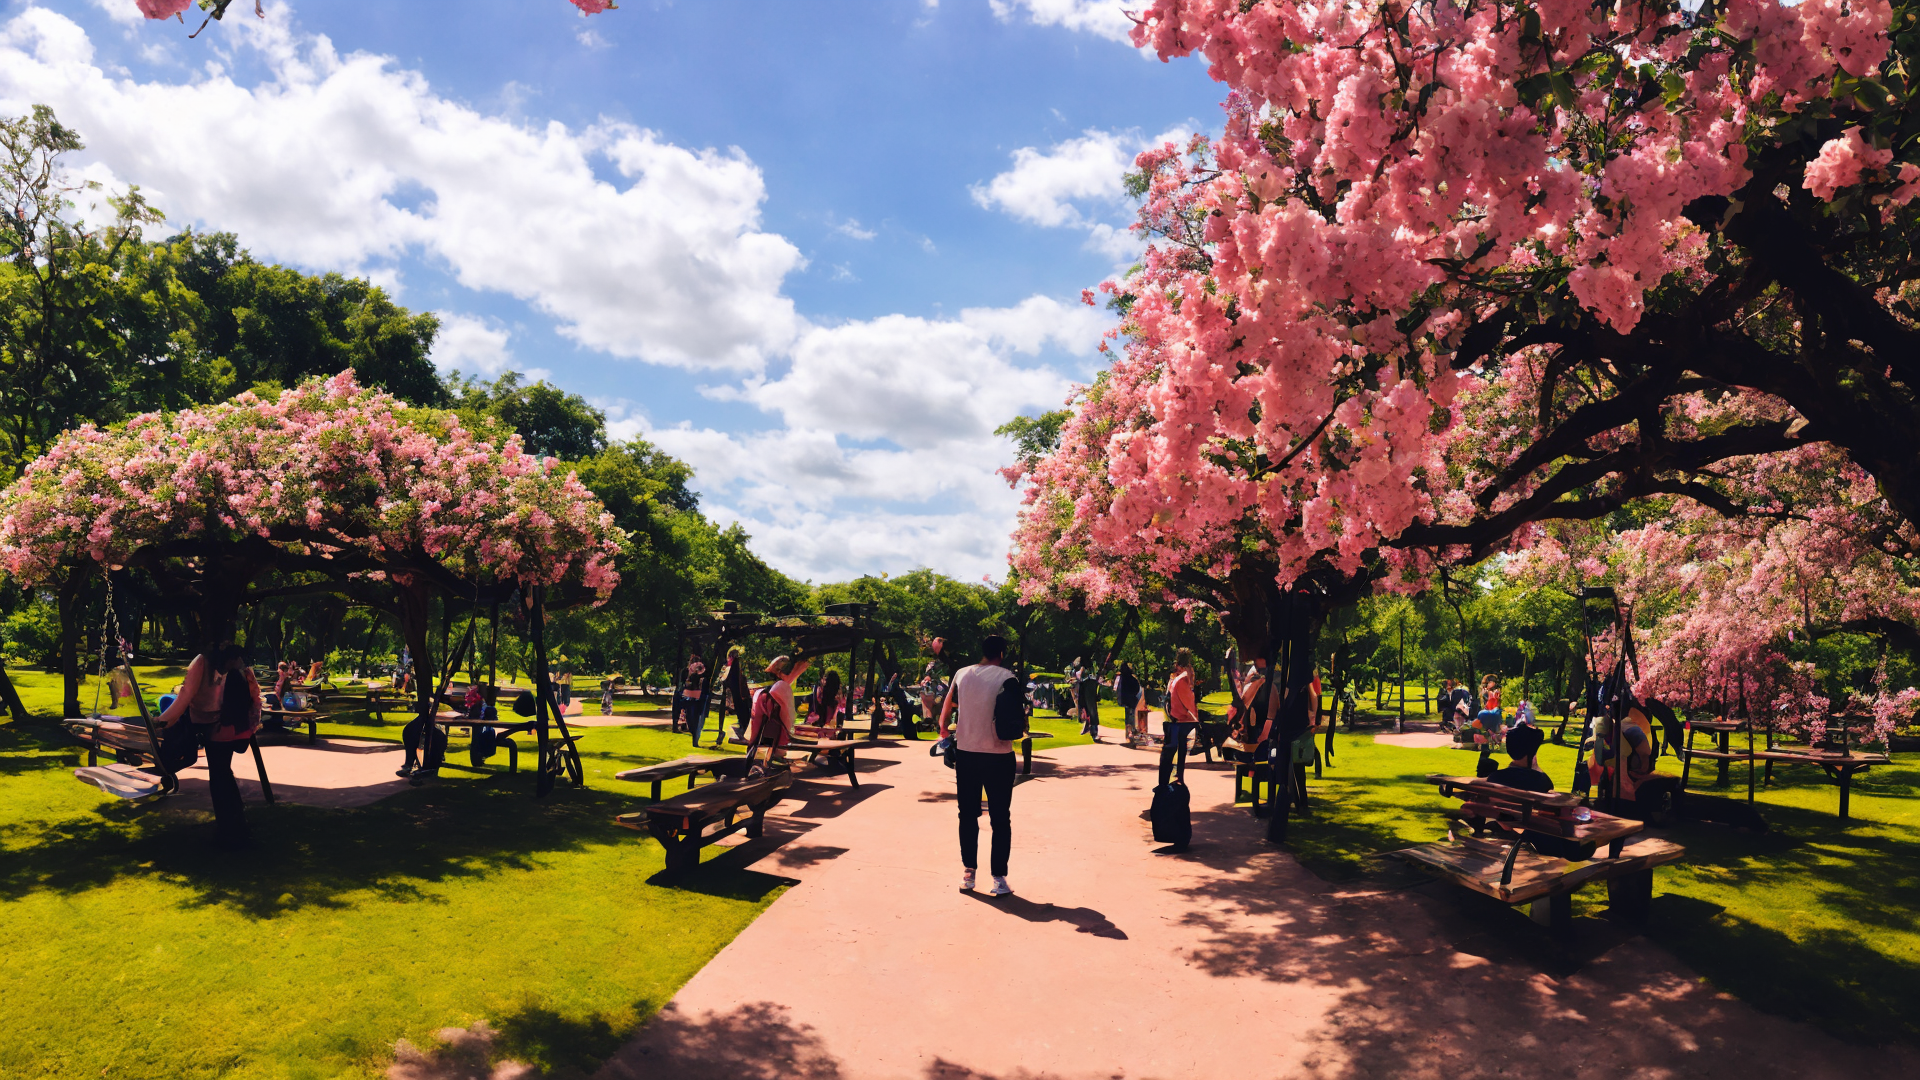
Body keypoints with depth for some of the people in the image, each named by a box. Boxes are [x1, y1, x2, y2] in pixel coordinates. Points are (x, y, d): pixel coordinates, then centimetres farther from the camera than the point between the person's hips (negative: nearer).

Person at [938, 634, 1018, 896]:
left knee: (968, 815, 14)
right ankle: (999, 879, 6)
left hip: (965, 754, 3)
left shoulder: (962, 674, 3)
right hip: (998, 756, -3)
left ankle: (968, 873, 16)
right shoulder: (1006, 677, -7)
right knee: (1000, 819, 6)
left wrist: (944, 731, 29)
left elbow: (946, 710, 11)